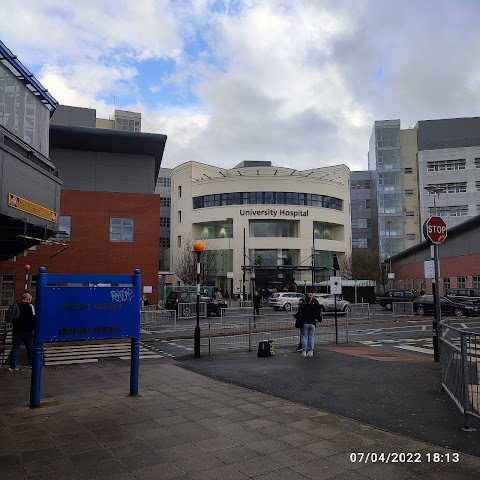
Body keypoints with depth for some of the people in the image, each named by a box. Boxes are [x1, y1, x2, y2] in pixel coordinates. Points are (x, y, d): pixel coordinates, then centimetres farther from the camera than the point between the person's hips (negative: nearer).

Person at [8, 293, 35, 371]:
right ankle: (32, 364, 17)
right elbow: (33, 319, -12)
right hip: (27, 331, -4)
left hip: (16, 330, 4)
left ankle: (13, 366, 3)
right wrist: (34, 327, 0)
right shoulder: (30, 306, -9)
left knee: (15, 347, 7)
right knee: (30, 347, 8)